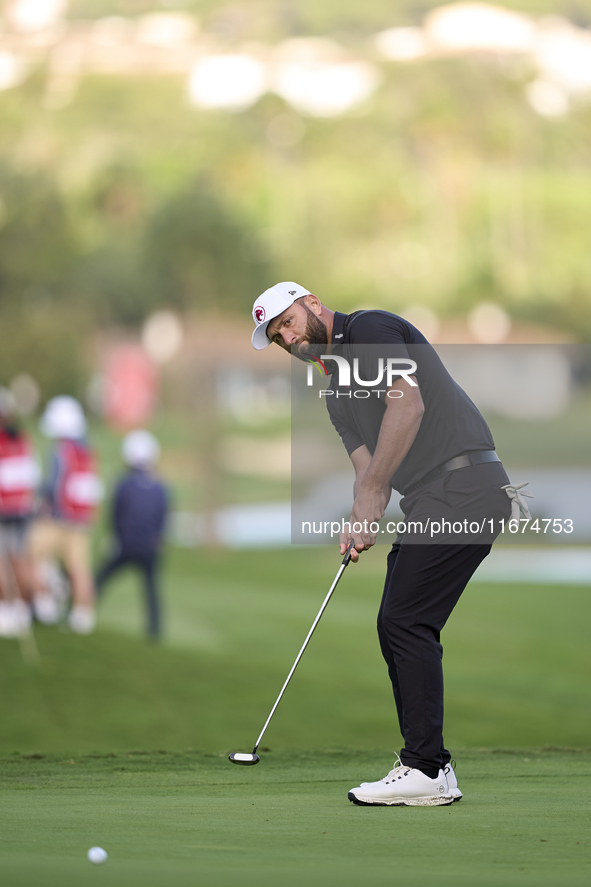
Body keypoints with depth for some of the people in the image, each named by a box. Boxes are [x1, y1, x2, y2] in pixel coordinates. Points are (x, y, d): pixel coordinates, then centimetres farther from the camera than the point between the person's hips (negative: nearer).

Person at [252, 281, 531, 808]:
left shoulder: (371, 330, -3)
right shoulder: (337, 393, 23)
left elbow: (409, 405, -17)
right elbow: (367, 466, 14)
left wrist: (372, 497, -16)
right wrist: (361, 521, -8)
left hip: (462, 486, -10)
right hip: (430, 505, 10)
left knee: (405, 621, -12)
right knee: (398, 627, 8)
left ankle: (424, 769, -10)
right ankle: (433, 771, 11)